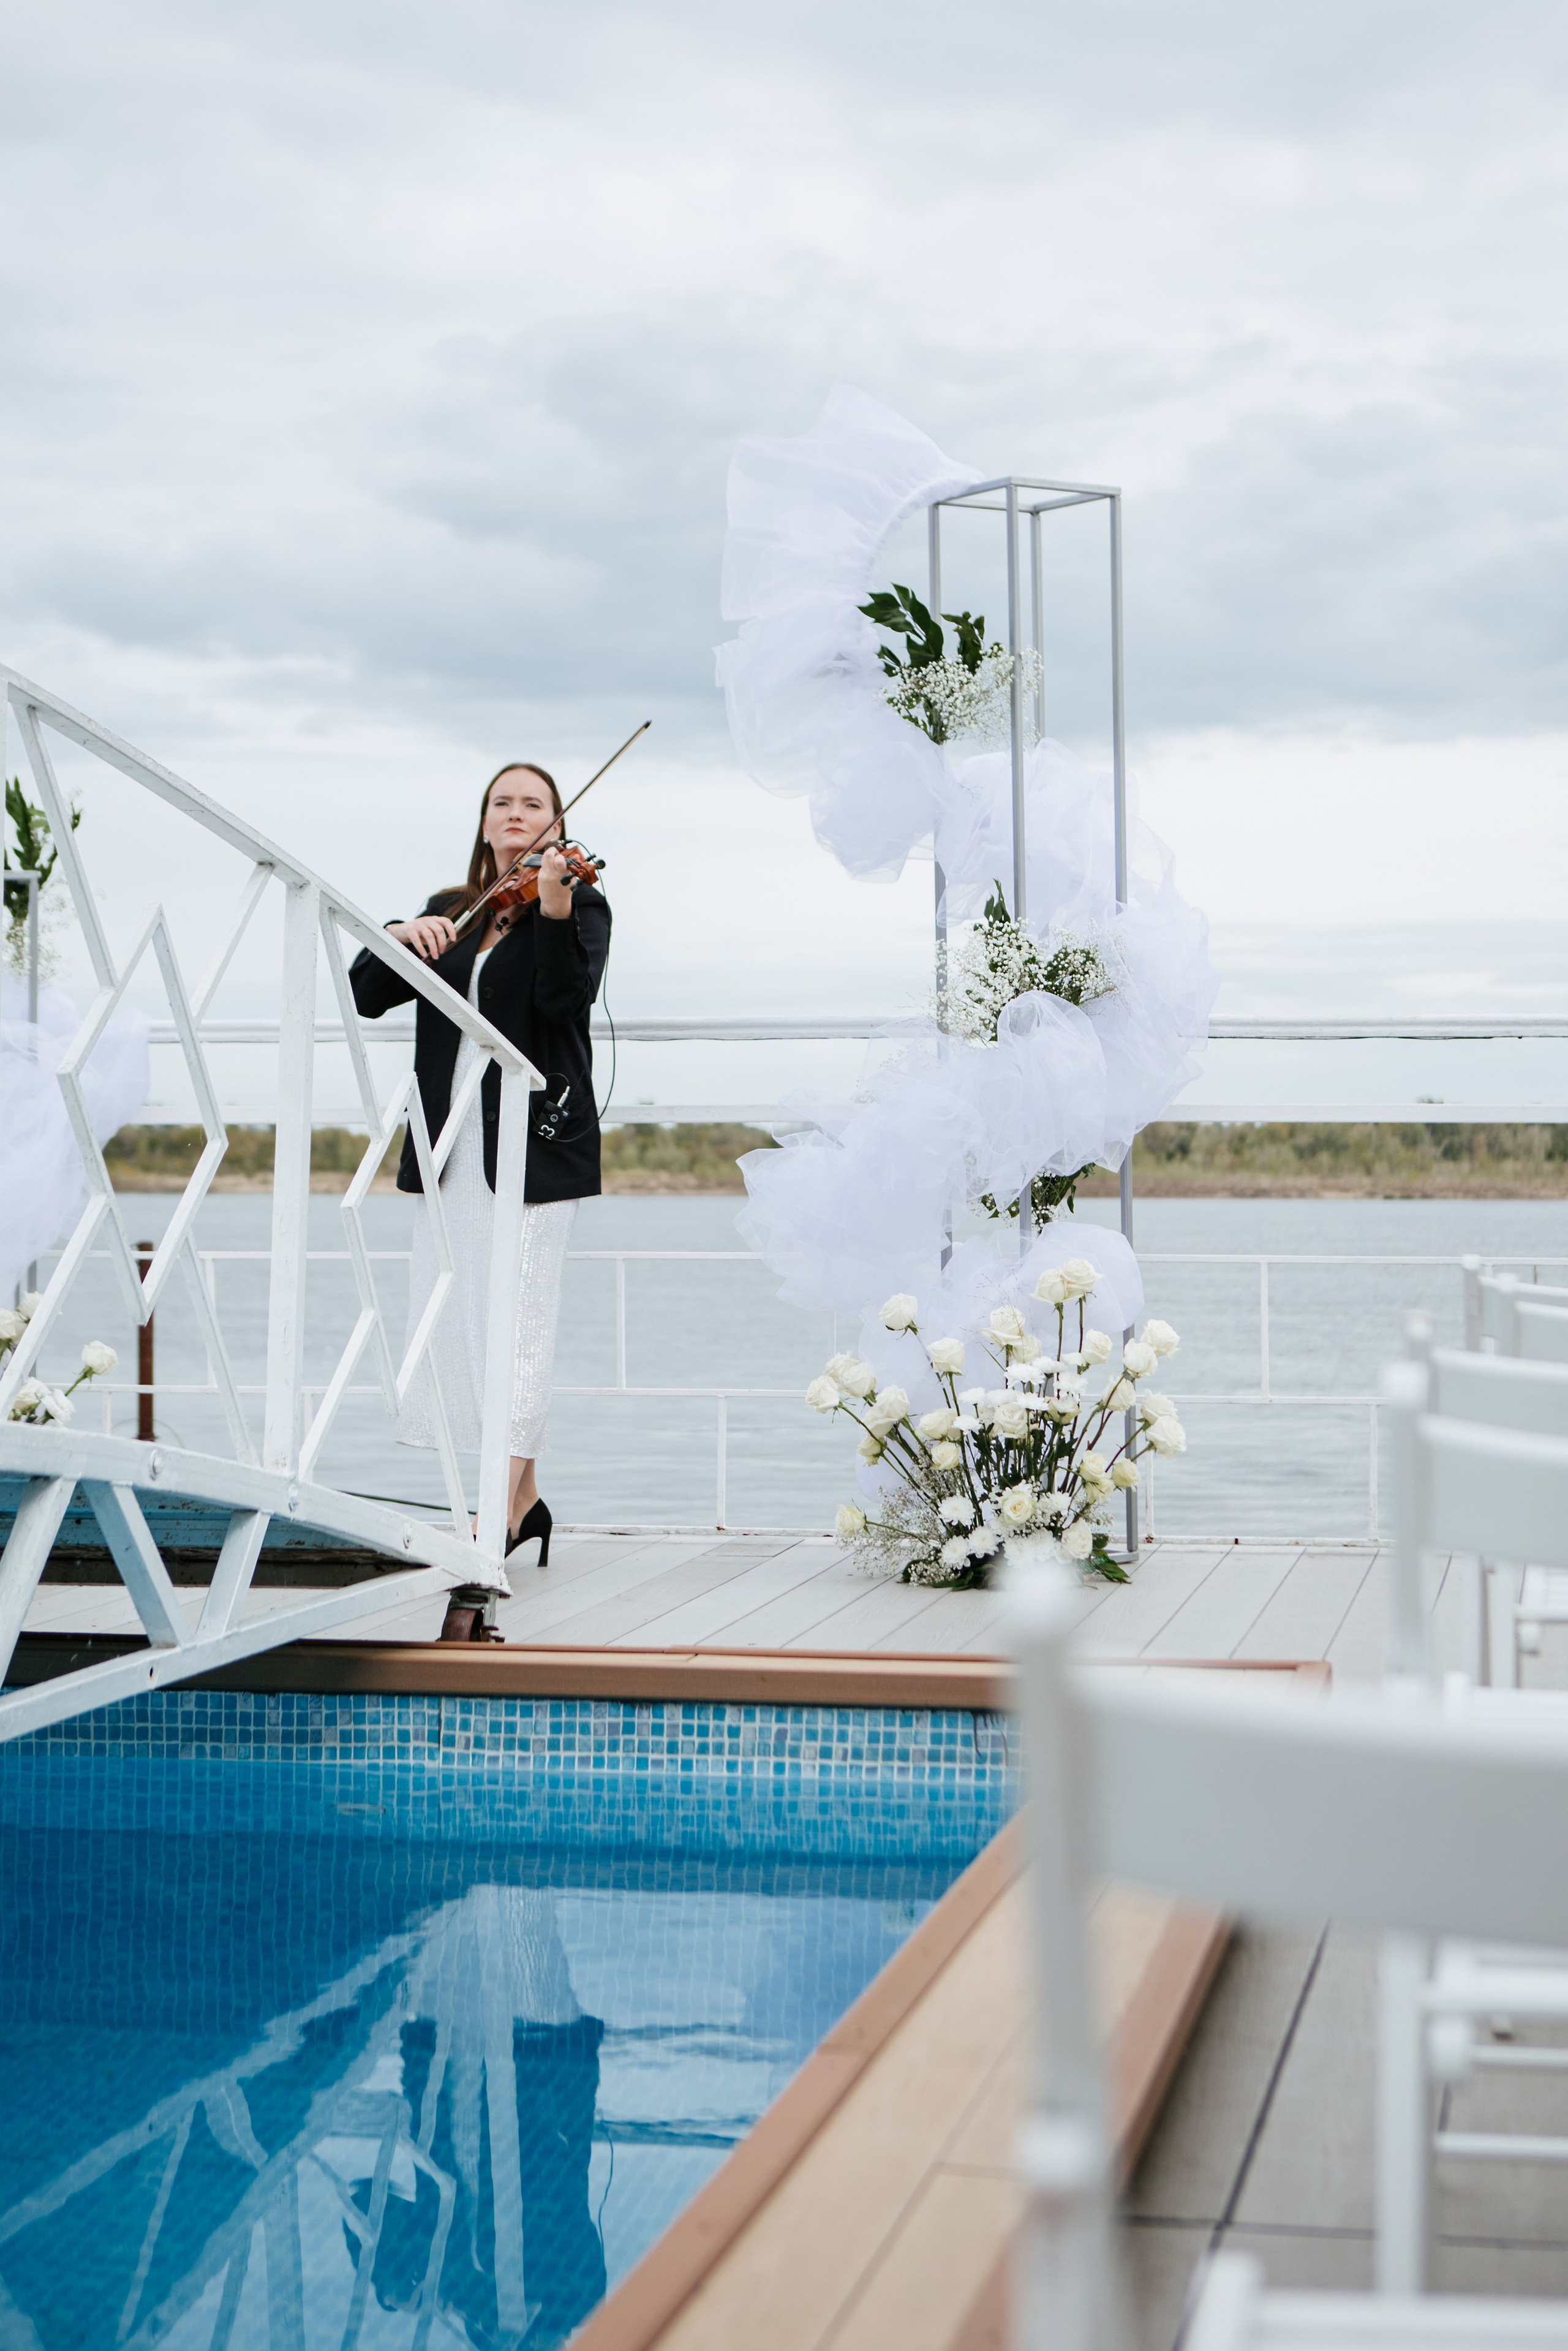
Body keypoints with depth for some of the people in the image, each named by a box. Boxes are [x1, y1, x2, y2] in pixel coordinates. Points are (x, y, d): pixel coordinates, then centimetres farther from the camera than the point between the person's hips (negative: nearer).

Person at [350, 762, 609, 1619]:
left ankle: (501, 1515, -10)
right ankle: (524, 1498, 18)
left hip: (533, 1138, -6)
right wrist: (399, 937, -10)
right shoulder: (449, 911, 17)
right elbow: (365, 995, 9)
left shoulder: (580, 903, 2)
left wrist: (554, 907, -33)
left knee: (519, 1317, -10)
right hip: (452, 1146, 6)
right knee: (453, 1316, 7)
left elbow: (567, 993, -18)